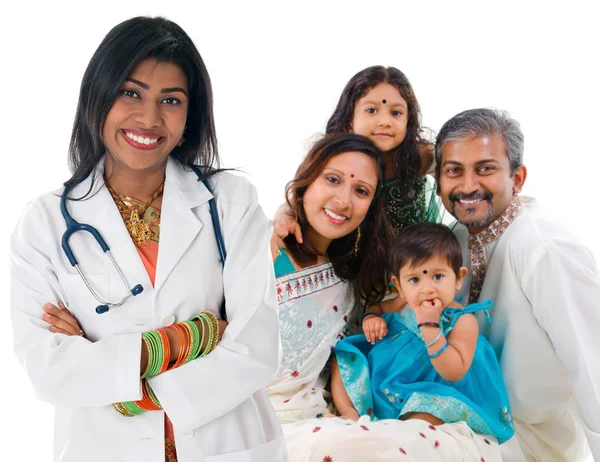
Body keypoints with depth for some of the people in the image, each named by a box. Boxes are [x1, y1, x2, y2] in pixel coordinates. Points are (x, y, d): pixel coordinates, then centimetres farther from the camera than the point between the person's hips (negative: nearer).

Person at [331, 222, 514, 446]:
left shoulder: (462, 320, -15)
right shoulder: (400, 308, 0)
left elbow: (454, 373, -26)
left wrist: (430, 326, -31)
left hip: (426, 397, -6)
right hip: (380, 384, 7)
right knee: (342, 362, 2)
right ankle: (351, 415, -13)